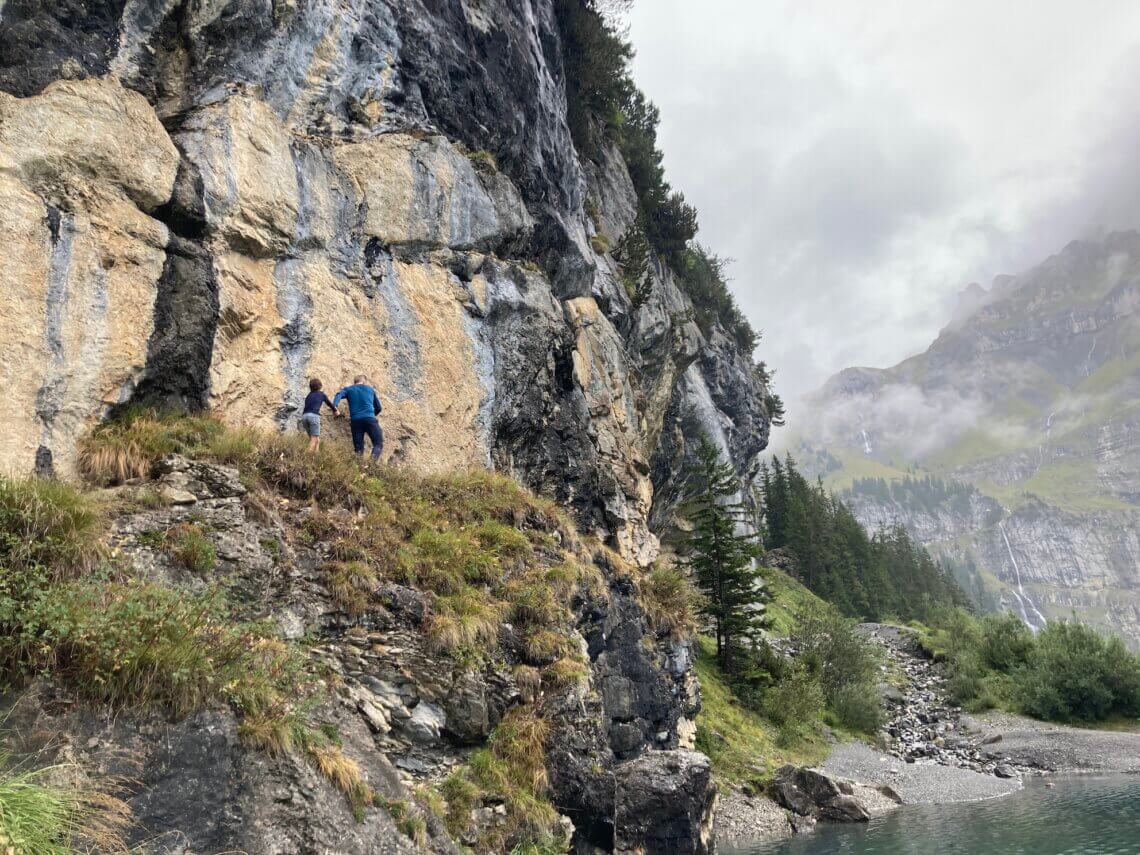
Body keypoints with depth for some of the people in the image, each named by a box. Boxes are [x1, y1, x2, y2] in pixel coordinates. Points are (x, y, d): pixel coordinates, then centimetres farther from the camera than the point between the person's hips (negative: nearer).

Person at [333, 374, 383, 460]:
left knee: (358, 448, 6)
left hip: (355, 420, 2)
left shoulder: (348, 389, 20)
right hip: (369, 418, -1)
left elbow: (339, 395, -3)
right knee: (378, 442, -2)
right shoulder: (370, 389, 21)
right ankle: (373, 461, -32)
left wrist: (334, 407, -17)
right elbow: (378, 408, 25)